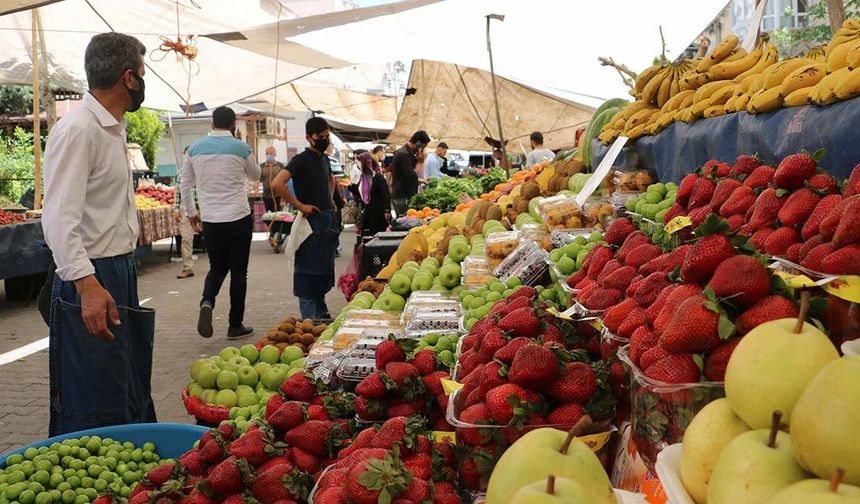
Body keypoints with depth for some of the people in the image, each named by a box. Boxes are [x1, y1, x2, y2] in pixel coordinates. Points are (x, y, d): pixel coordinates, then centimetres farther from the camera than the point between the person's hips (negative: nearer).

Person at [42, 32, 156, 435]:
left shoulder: (114, 129, 15)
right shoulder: (77, 131, -16)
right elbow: (59, 218, -25)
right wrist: (86, 284, -34)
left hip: (121, 274, 10)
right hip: (89, 283, -10)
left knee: (132, 396, 19)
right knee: (93, 411, -3)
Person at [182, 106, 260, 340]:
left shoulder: (194, 149, 4)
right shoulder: (241, 148, -4)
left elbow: (185, 185, 10)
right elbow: (255, 175, 14)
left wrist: (191, 213, 21)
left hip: (210, 221, 3)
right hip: (239, 219, -3)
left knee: (217, 268, 19)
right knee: (238, 272, 7)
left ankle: (207, 301, -9)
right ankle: (235, 326, 11)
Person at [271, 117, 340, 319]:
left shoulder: (325, 159, 13)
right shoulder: (301, 160, -13)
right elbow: (277, 183, -26)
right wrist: (299, 205, -21)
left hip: (328, 220, 9)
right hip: (311, 220, -9)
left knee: (324, 269, 15)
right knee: (308, 271, -4)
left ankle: (321, 314, 26)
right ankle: (309, 319, 0)